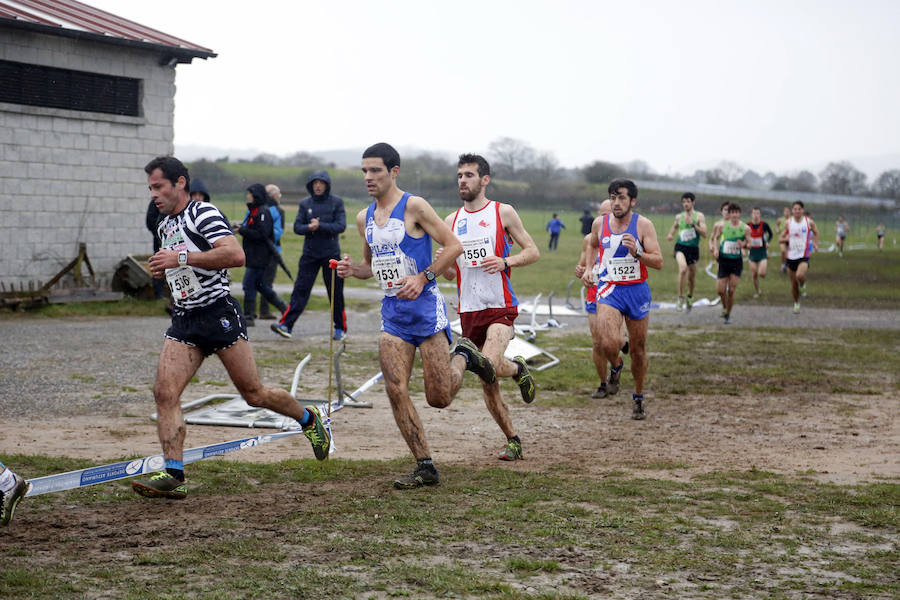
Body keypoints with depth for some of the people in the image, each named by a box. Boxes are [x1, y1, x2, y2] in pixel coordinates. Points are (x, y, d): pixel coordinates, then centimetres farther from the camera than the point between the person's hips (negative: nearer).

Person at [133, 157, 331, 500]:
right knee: (165, 393, -10)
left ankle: (309, 420, 27)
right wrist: (164, 269, 11)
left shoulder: (203, 213, -10)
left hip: (218, 313, -7)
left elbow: (235, 255, -25)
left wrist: (181, 258, -23)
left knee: (254, 394, 1)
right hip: (184, 319, 8)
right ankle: (173, 475, -11)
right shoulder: (165, 227, 17)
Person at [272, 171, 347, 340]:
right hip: (310, 254, 2)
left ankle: (340, 328, 16)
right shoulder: (305, 203, 6)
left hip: (331, 254, -2)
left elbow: (341, 226, -11)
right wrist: (309, 228, -18)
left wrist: (320, 226, -21)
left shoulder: (336, 202, -2)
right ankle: (286, 324, -9)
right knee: (300, 289, -4)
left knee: (335, 292, 4)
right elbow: (297, 227, 3)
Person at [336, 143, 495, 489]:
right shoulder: (364, 218, 11)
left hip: (425, 305, -6)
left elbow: (454, 246, -9)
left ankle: (464, 356, 29)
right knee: (396, 392, -7)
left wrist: (422, 278, -18)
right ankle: (425, 467, 2)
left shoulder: (414, 206, -9)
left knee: (439, 398, -3)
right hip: (392, 309, 6)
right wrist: (353, 270, 2)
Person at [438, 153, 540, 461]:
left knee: (489, 365, -27)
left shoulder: (503, 213, 0)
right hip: (468, 310, 5)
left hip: (500, 306, -5)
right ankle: (512, 440, 22)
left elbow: (533, 252, 2)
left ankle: (518, 369, 8)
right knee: (487, 385, 6)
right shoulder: (451, 221, 11)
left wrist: (505, 262, -15)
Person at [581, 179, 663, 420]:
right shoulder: (600, 224, 2)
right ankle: (615, 366, 13)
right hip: (609, 289, 0)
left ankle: (638, 398, 30)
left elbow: (658, 262, -10)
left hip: (637, 291, 0)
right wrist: (588, 268, 12)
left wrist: (637, 253, -25)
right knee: (609, 342, -23)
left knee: (638, 350, 9)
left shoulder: (643, 225, -6)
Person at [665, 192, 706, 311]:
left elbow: (704, 234, -11)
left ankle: (690, 297, 42)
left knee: (692, 276, 13)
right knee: (683, 269, -28)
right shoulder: (679, 217, 7)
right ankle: (680, 298, -20)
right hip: (680, 247, 0)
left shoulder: (699, 216, -2)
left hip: (693, 248, 0)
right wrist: (671, 234, 9)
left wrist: (693, 224, -21)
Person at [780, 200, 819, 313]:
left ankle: (802, 285, 6)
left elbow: (816, 232, 17)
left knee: (800, 276, -29)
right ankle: (796, 303, 32)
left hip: (804, 255, -3)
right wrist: (786, 239, -17)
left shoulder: (809, 222, -4)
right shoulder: (788, 223, 0)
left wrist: (815, 244, 2)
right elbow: (780, 239, 5)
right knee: (793, 283, 10)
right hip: (791, 256, 3)